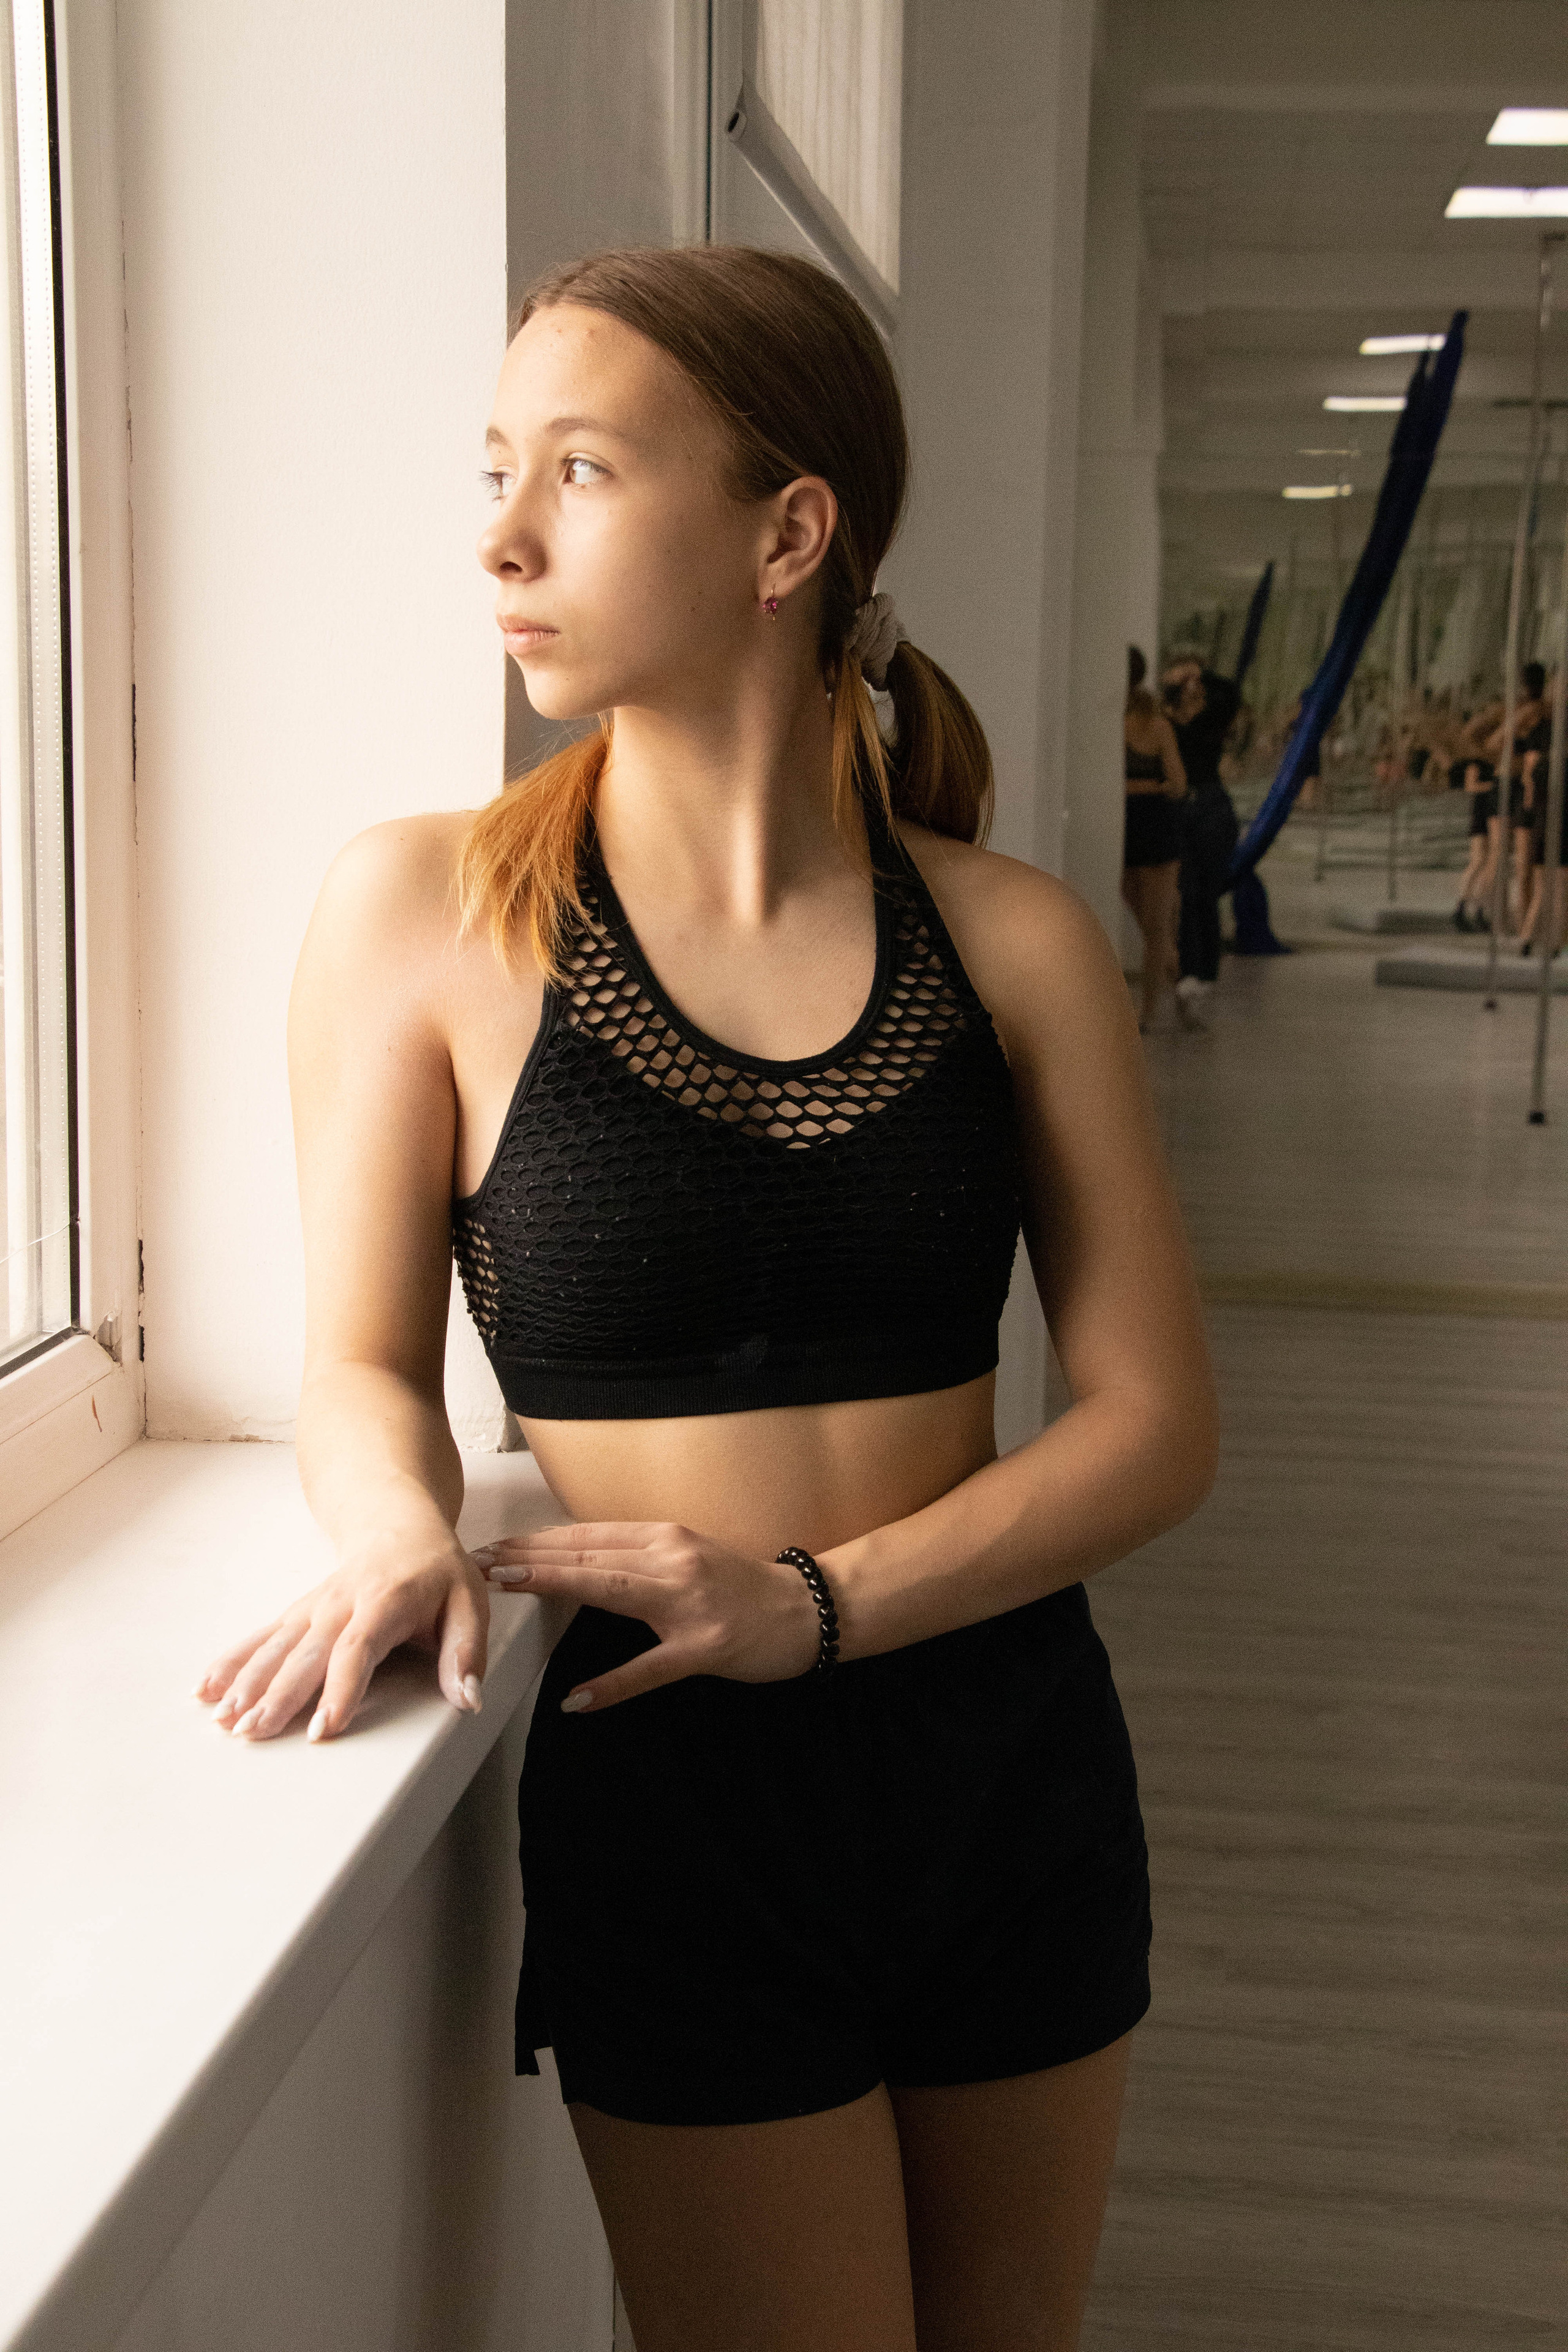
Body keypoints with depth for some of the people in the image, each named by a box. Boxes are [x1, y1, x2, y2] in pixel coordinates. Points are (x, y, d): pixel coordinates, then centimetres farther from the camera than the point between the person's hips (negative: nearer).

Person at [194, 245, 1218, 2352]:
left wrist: (815, 1601, -18)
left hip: (1015, 1764, 3)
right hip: (680, 1794, -3)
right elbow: (363, 1363, -1)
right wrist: (401, 1536, -24)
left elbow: (1158, 1423, -4)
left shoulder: (1011, 940, -3)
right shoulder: (425, 910, -7)